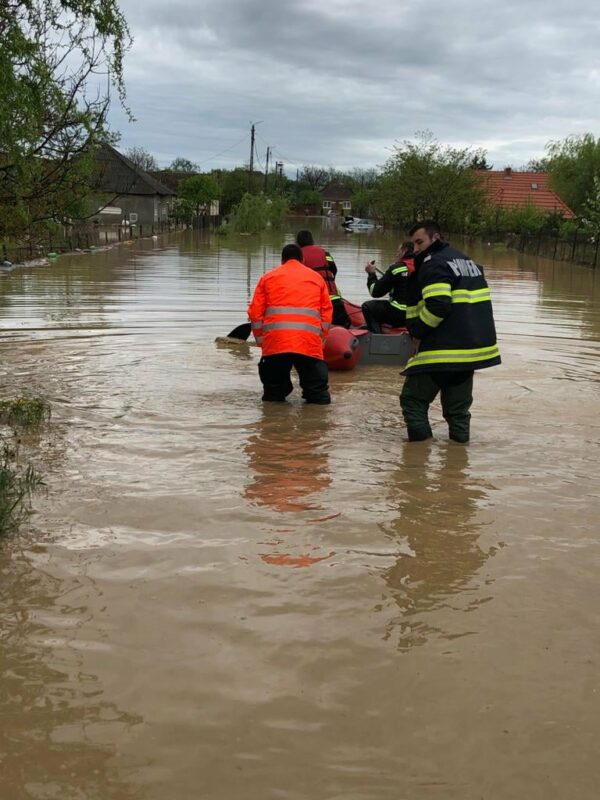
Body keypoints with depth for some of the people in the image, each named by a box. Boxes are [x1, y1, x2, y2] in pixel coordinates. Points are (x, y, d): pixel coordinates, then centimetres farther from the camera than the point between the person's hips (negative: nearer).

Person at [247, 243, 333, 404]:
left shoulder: (268, 277, 19)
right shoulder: (316, 277, 22)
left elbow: (255, 312, 13)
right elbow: (327, 313, 17)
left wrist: (260, 339, 20)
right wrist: (320, 338, 23)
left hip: (275, 341, 0)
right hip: (309, 342, 0)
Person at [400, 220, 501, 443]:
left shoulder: (434, 264, -10)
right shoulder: (466, 260, 19)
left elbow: (437, 305, -24)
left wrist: (418, 333, -12)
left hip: (443, 350, -9)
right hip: (473, 348, 9)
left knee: (413, 399, 2)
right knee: (457, 405, 17)